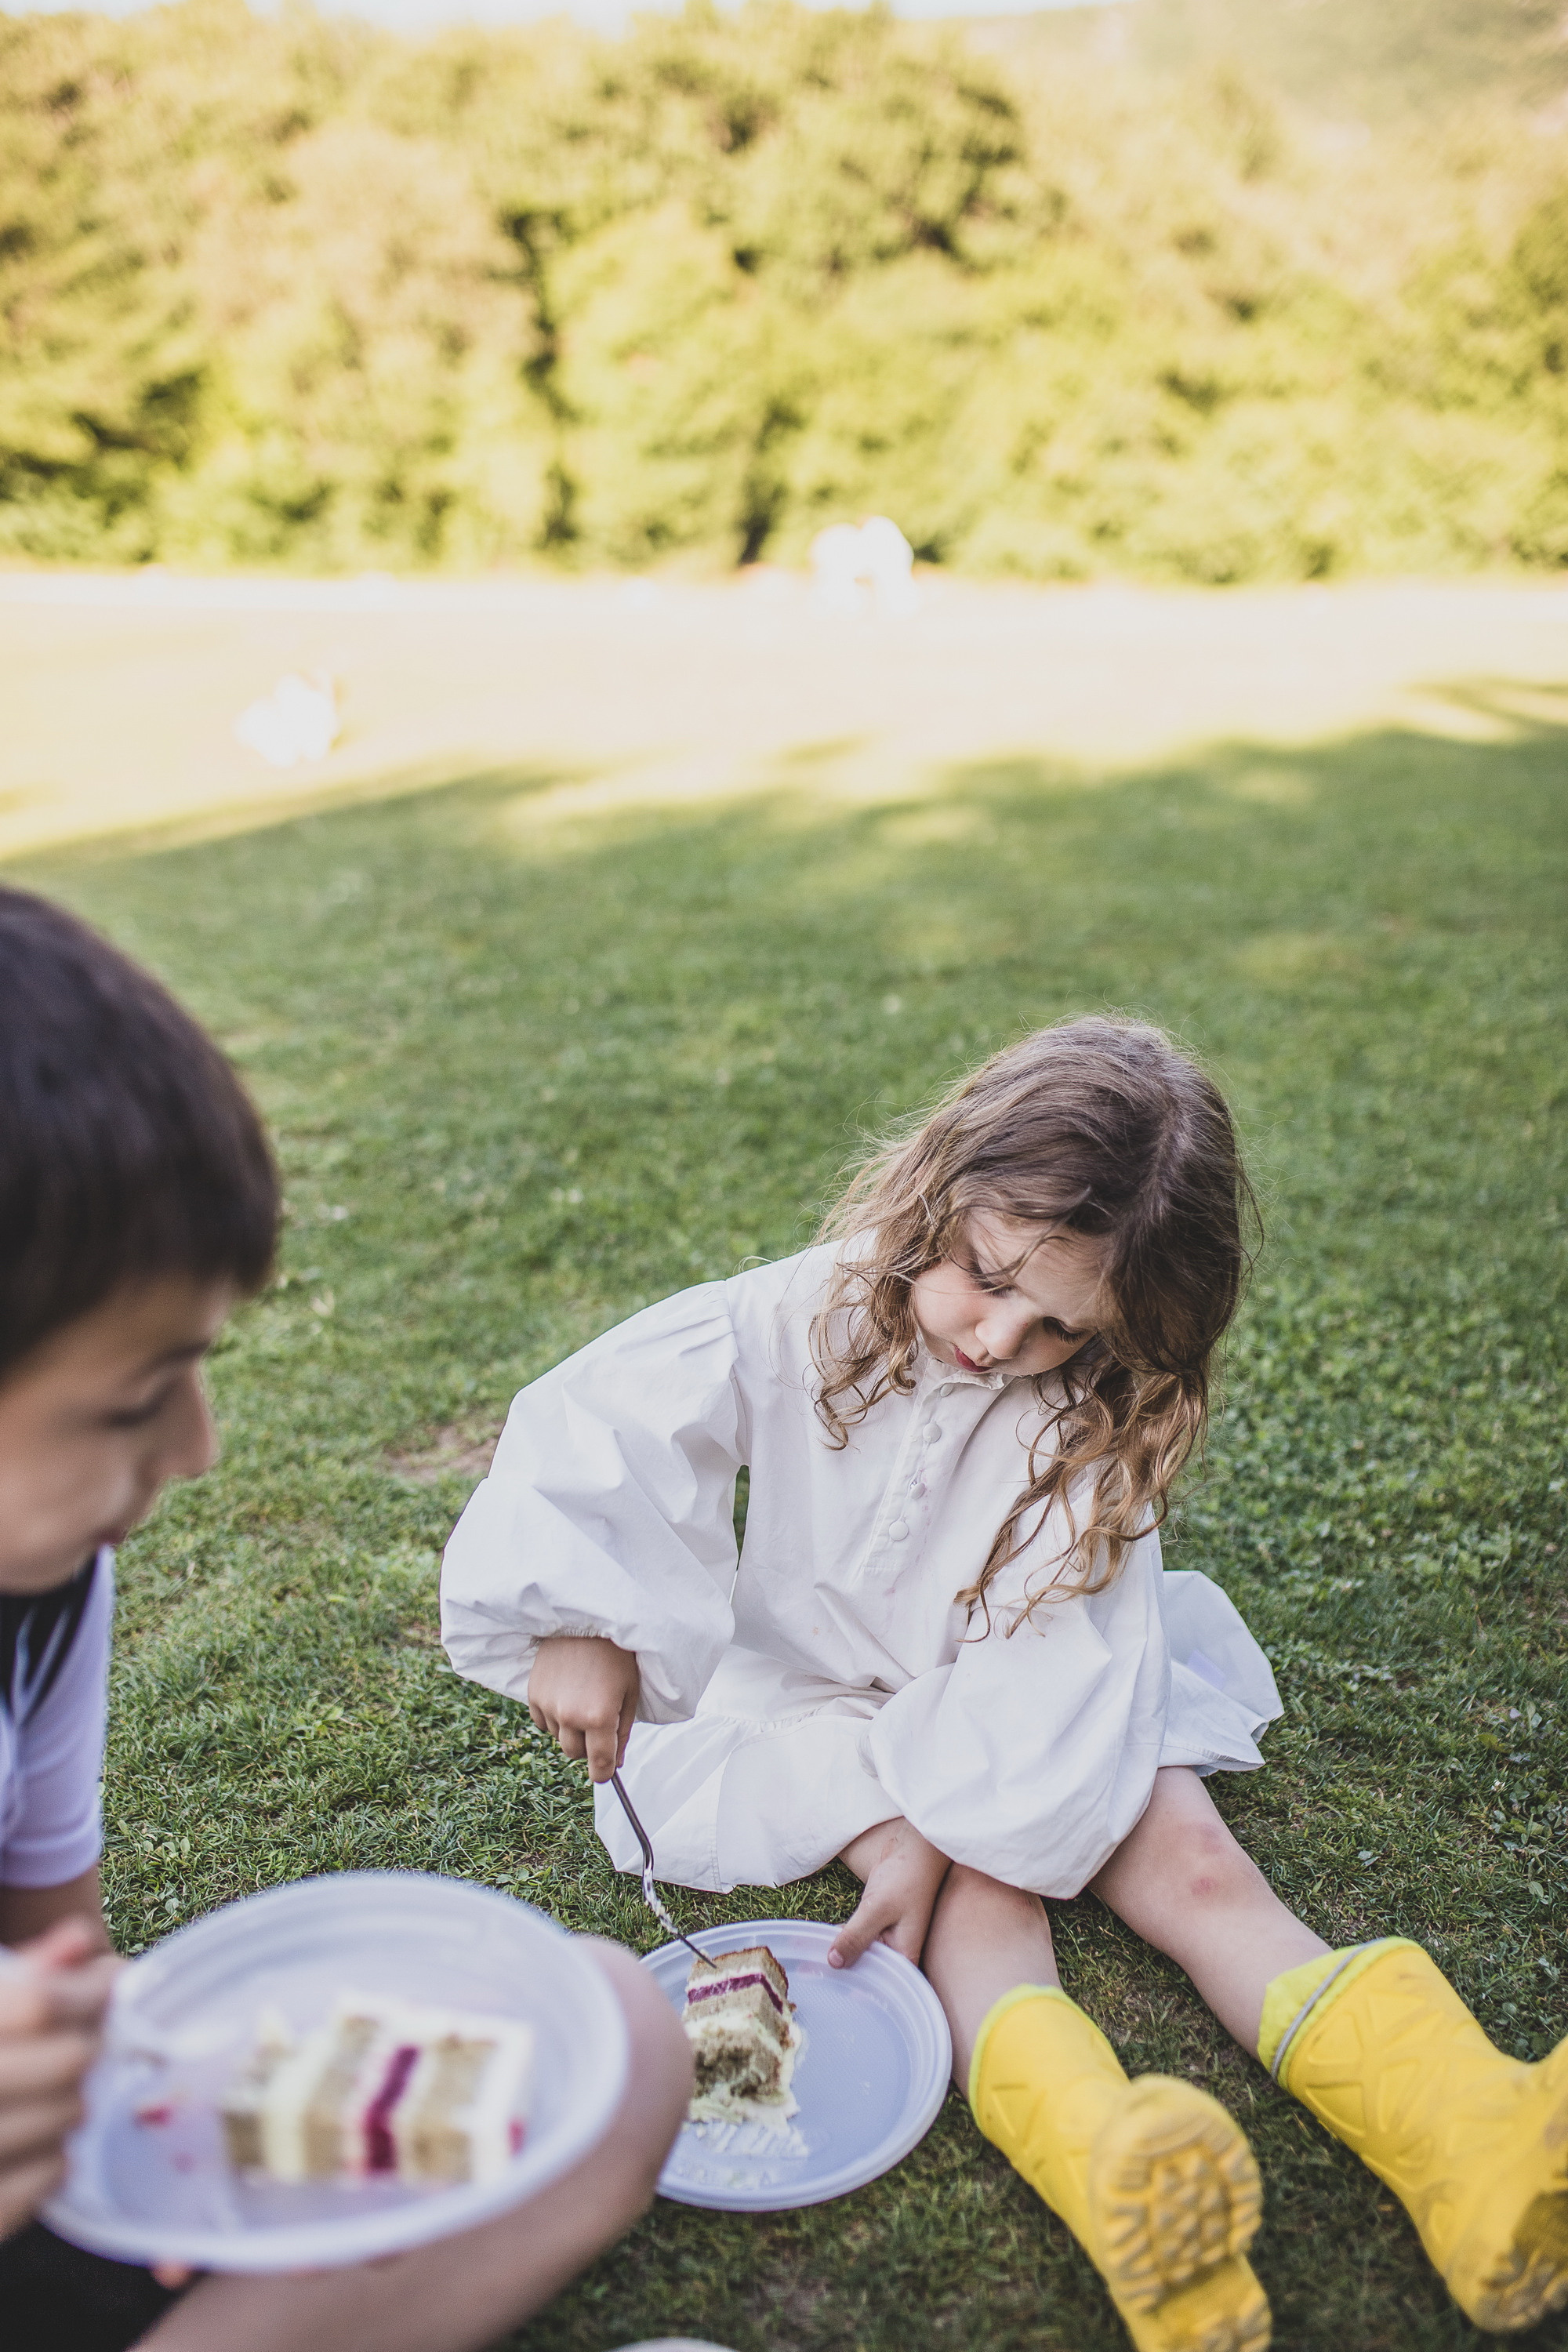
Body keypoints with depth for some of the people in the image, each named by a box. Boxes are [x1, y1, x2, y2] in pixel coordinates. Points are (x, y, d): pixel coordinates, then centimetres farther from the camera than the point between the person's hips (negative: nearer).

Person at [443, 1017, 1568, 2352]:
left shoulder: (1092, 1421, -18)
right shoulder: (800, 1324, -20)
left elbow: (1049, 1662, -22)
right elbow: (589, 1426, -23)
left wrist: (940, 1832, -29)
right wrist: (578, 1623, -33)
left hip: (1033, 1702, 2)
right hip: (829, 1694, -1)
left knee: (1192, 1863, -19)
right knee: (985, 1903, -27)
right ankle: (1119, 2182, -51)